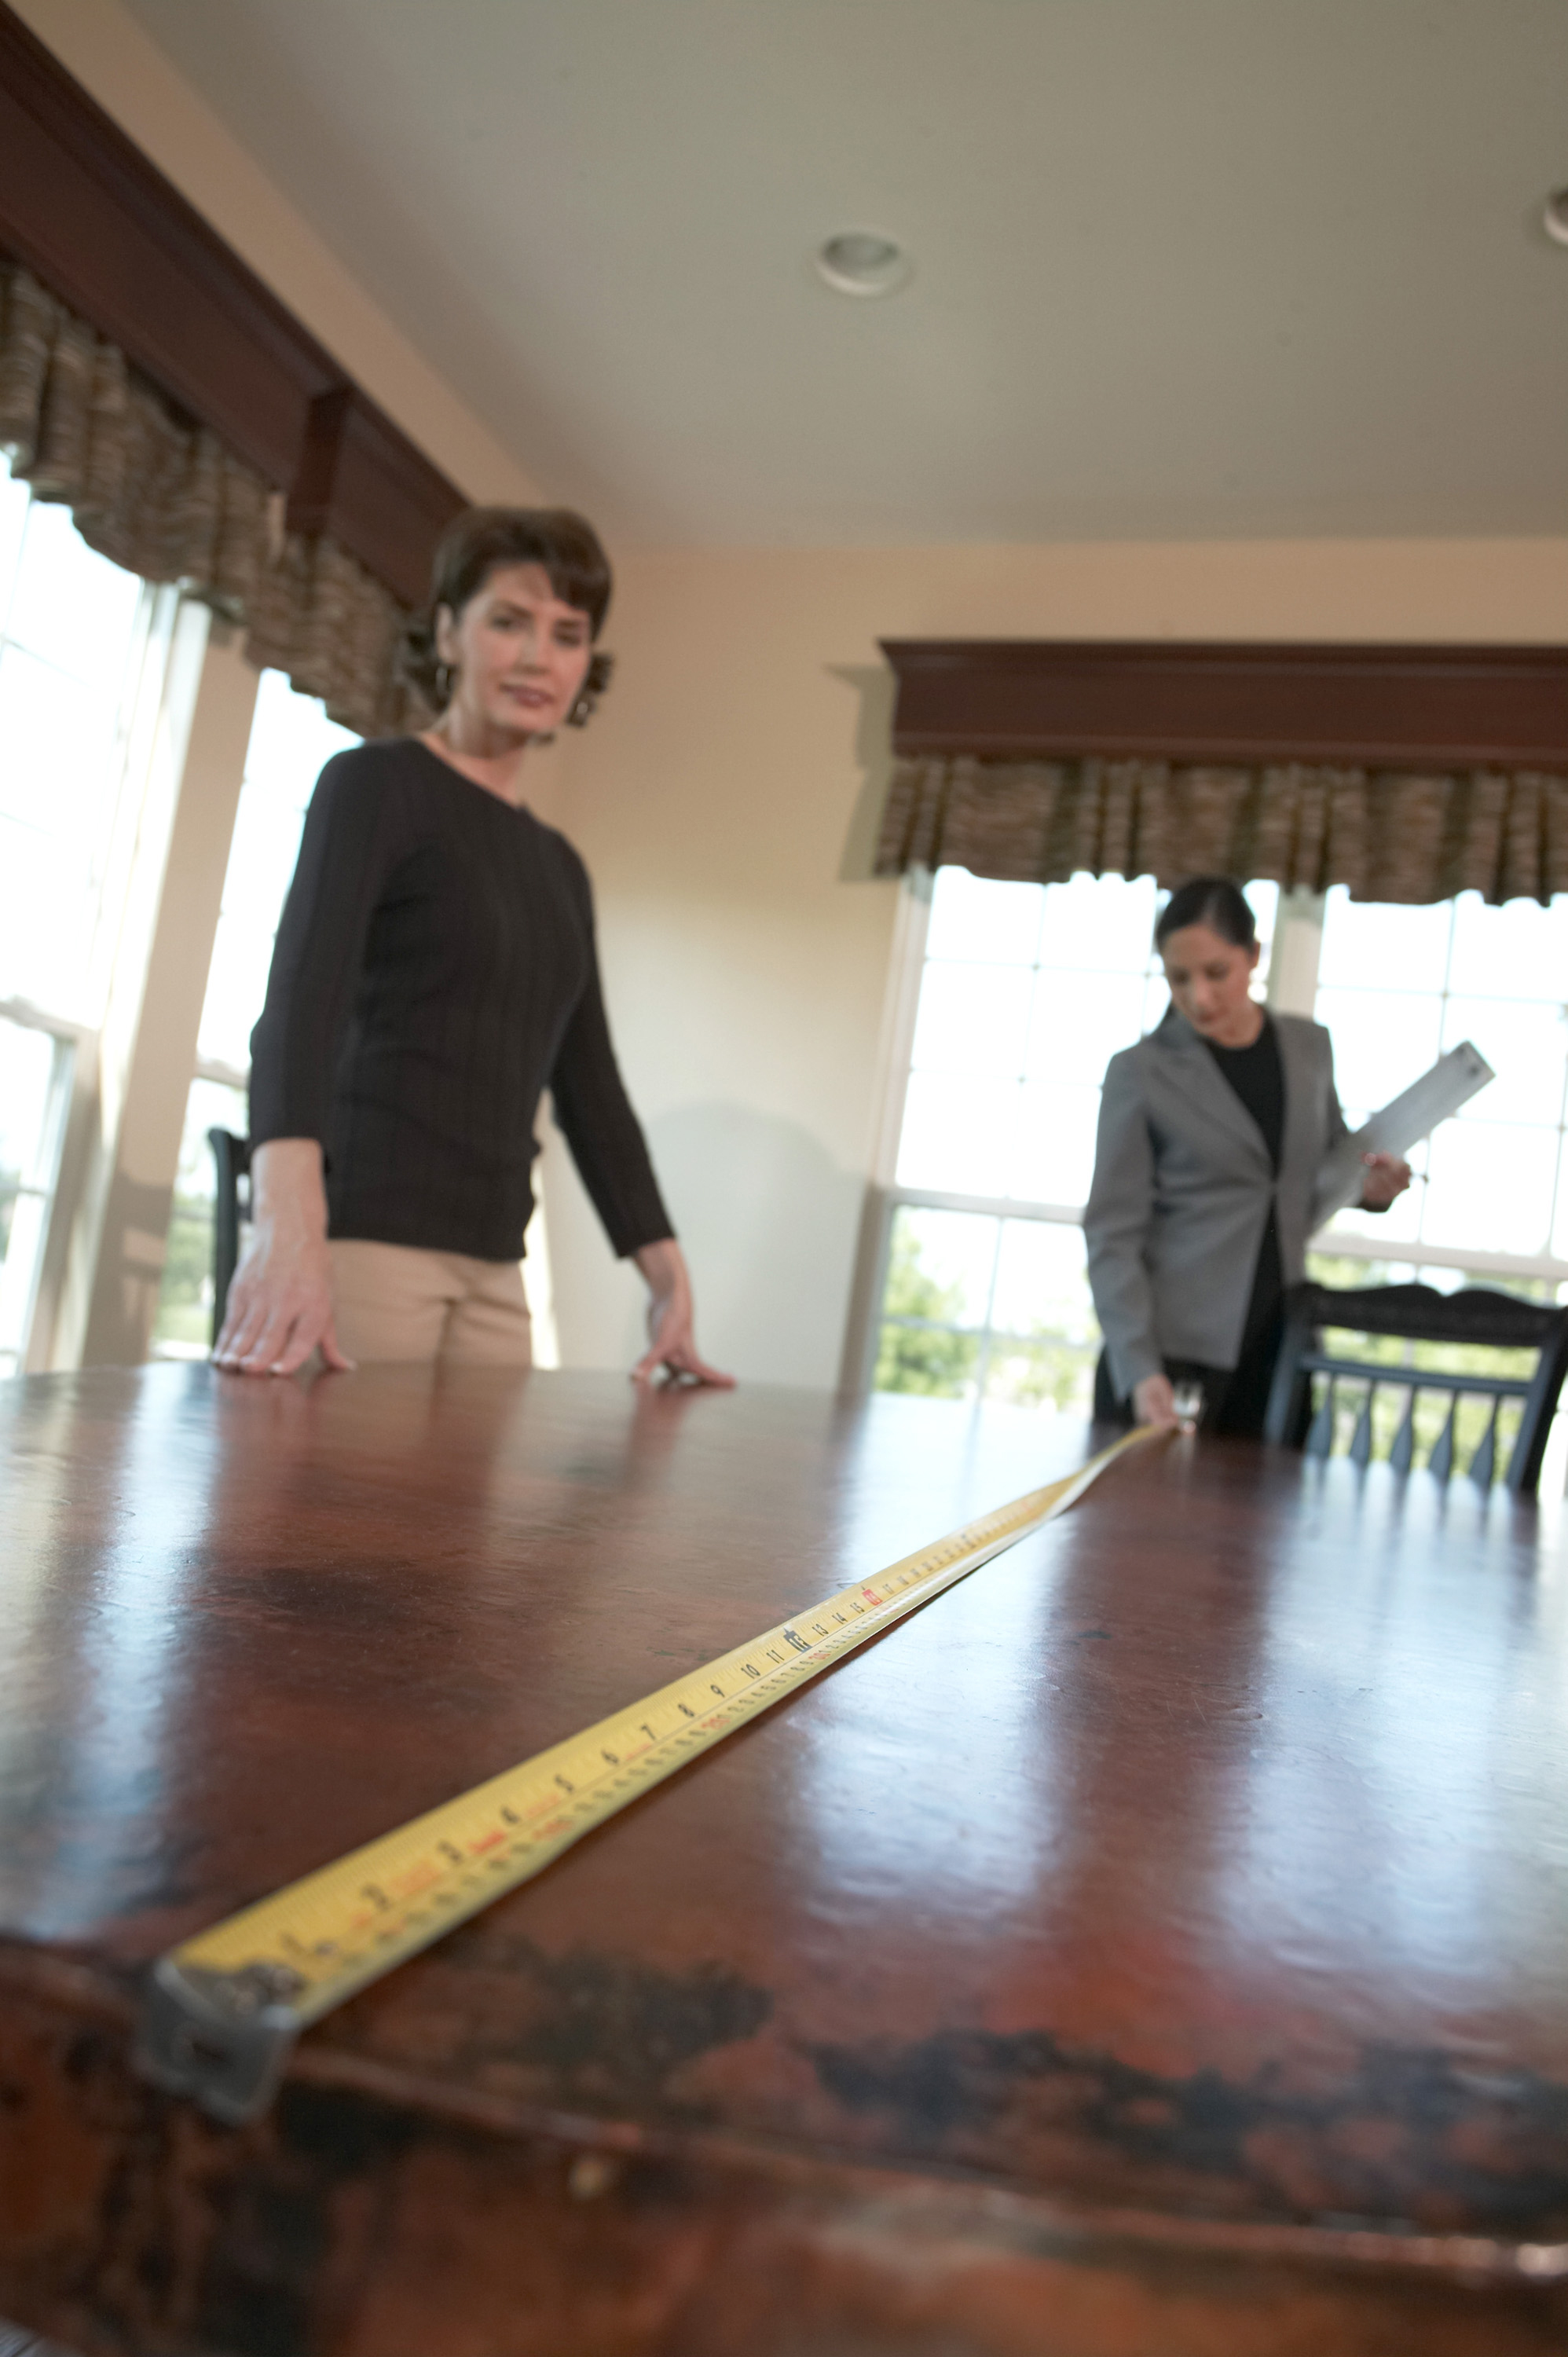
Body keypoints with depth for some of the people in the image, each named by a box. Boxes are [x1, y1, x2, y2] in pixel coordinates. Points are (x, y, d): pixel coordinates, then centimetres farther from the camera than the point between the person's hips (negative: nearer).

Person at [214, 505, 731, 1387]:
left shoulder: (559, 867, 17)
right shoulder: (377, 783, -3)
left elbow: (591, 1089, 17)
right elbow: (302, 996, -19)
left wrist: (669, 1276, 11)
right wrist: (287, 1221, -35)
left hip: (493, 1267, 6)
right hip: (361, 1238, -6)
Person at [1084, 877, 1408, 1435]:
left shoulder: (1309, 1047, 7)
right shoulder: (1141, 1071, -6)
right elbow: (1113, 1233, -9)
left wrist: (1369, 1187, -2)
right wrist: (1139, 1368, -20)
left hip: (1277, 1348, 3)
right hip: (1170, 1352, -3)